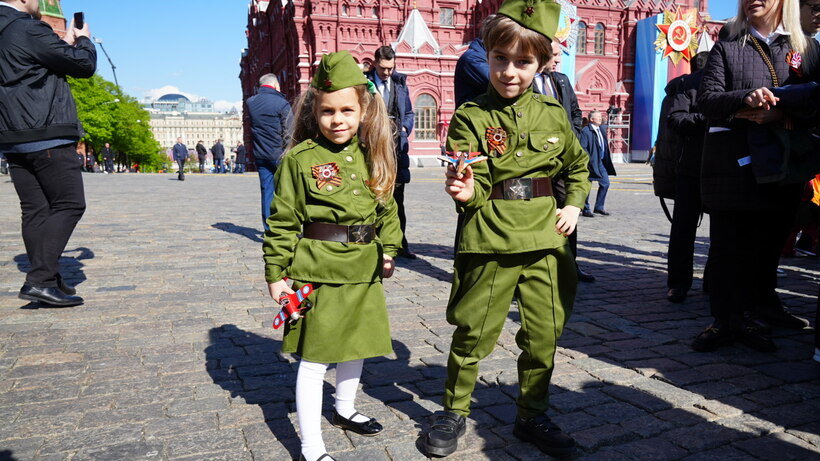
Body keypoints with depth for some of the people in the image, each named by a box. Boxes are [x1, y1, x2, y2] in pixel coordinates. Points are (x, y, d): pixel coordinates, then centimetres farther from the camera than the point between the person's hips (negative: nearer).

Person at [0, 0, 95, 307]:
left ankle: (49, 280, 11)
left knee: (35, 211, 8)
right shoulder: (29, 30, -11)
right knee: (69, 205, -6)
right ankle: (41, 280, -13)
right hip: (46, 138, -9)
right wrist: (84, 40, 12)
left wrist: (67, 43, 24)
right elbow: (84, 66, -7)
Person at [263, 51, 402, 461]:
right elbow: (282, 221, -8)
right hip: (319, 270, -5)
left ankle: (345, 409, 47)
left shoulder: (373, 157, 5)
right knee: (315, 357, 2)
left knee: (357, 344, 21)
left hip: (365, 270, 6)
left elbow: (387, 209, 14)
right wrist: (276, 272, -8)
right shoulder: (300, 159, -10)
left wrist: (388, 249, 7)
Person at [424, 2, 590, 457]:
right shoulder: (471, 117, -4)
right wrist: (466, 192, -29)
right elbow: (474, 185, -8)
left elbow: (578, 166, 21)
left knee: (544, 335, 11)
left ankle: (533, 415, 32)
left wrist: (574, 204, 7)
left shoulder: (553, 114, 7)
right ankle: (455, 411, 27)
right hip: (491, 240, -3)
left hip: (545, 241, 4)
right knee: (473, 333, 5)